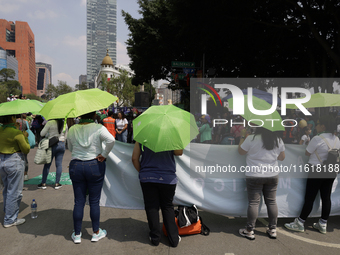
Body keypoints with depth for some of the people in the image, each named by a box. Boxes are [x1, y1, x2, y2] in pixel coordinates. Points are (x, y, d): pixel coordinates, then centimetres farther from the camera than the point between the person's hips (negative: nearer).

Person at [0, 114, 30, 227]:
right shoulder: (17, 133, -19)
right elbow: (26, 150, -12)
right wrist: (25, 137, 0)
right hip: (15, 162, -8)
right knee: (14, 192, 4)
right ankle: (10, 220, 13)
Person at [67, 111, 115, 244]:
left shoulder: (72, 129, 2)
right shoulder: (98, 128, -10)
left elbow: (70, 148, 13)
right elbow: (111, 140, -26)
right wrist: (104, 154, -15)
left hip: (76, 166, 3)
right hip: (94, 166, -3)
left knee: (79, 201, 11)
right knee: (94, 201, 9)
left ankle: (77, 234, 22)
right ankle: (96, 232, 22)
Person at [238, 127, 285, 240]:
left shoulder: (251, 139, -13)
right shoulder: (278, 140, 1)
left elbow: (241, 151, 2)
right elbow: (282, 157, 12)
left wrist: (242, 136, 11)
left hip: (255, 176, -4)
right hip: (272, 175, 4)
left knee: (253, 202, 3)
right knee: (271, 202, 13)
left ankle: (249, 231, 12)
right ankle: (272, 229, 23)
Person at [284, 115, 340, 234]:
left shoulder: (317, 139, -18)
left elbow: (307, 153, -8)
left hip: (317, 171, -7)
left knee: (309, 198, -1)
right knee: (326, 197, 11)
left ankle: (300, 223, 8)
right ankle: (323, 224, 20)